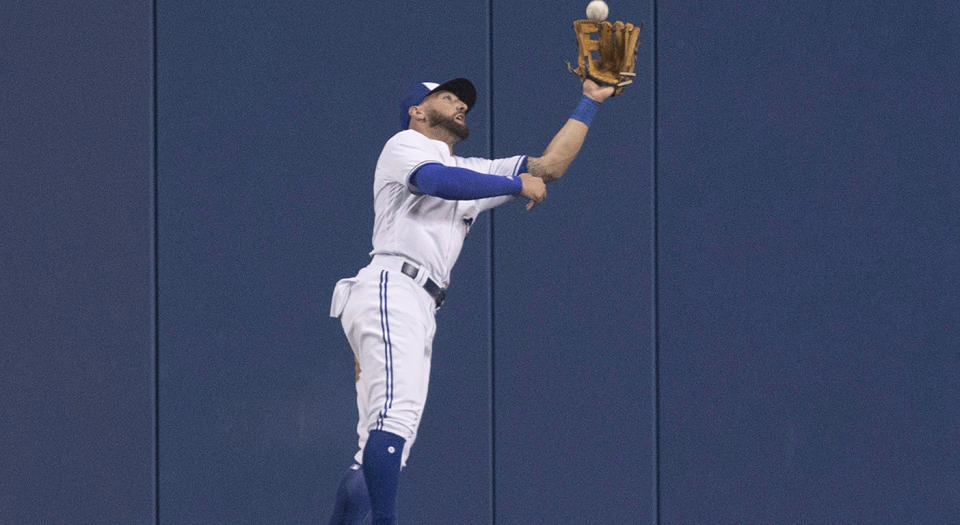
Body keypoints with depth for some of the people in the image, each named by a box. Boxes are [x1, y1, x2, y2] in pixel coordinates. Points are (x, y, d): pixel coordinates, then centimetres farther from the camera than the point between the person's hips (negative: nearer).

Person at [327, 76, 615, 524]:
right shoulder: (404, 144, 8)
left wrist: (590, 103, 31)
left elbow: (548, 166, 30)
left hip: (420, 312, 9)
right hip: (390, 289, -9)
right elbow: (440, 181, -15)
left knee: (380, 454, 1)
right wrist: (517, 185, -6)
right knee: (398, 410, -28)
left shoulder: (472, 172, 31)